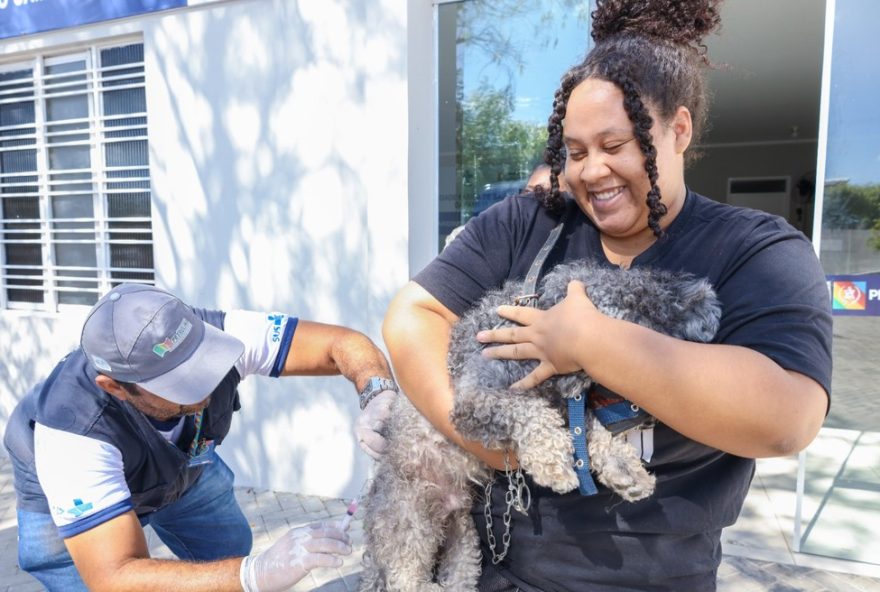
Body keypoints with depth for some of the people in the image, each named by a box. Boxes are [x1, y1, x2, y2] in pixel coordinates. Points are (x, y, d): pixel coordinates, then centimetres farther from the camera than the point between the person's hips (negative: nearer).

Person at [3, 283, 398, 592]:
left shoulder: (218, 334, -36)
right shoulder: (72, 433, -43)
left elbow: (344, 343, -35)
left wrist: (381, 399, -56)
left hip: (182, 461, 3)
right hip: (71, 494, -3)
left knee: (231, 550, 7)